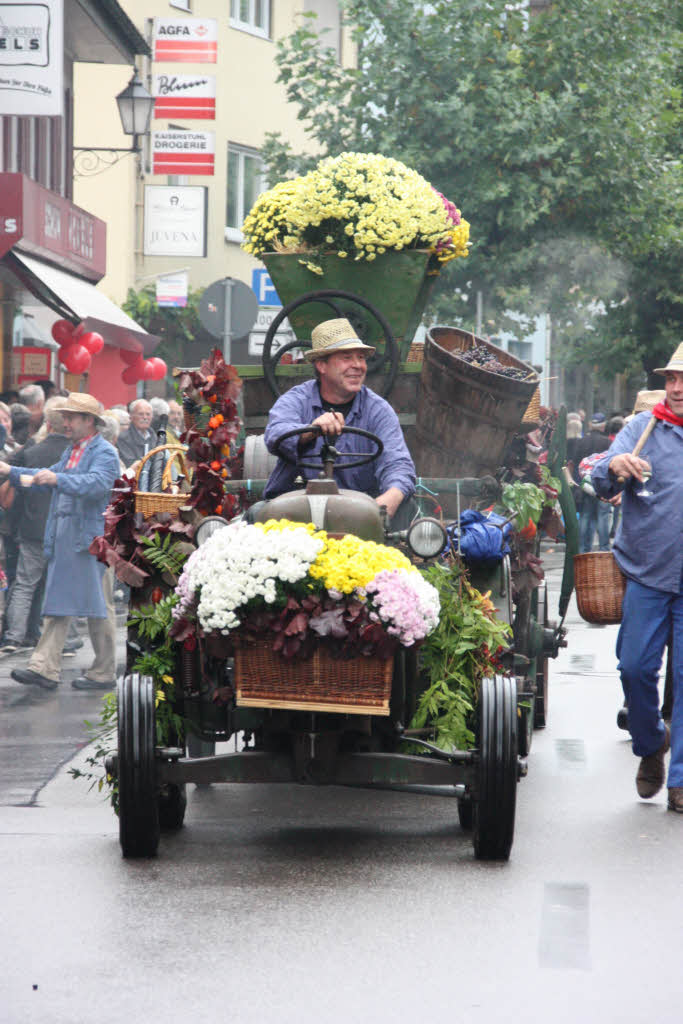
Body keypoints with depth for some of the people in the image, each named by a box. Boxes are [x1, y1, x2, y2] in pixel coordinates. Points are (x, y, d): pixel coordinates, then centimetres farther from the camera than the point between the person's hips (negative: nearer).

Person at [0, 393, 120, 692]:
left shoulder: (104, 452, -9)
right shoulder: (71, 451, 19)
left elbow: (97, 483, -26)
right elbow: (46, 477, 27)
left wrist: (58, 479, -36)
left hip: (90, 538, -9)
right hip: (63, 538, 9)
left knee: (97, 604, -1)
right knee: (57, 602, 4)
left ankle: (104, 673, 7)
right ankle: (44, 668, 2)